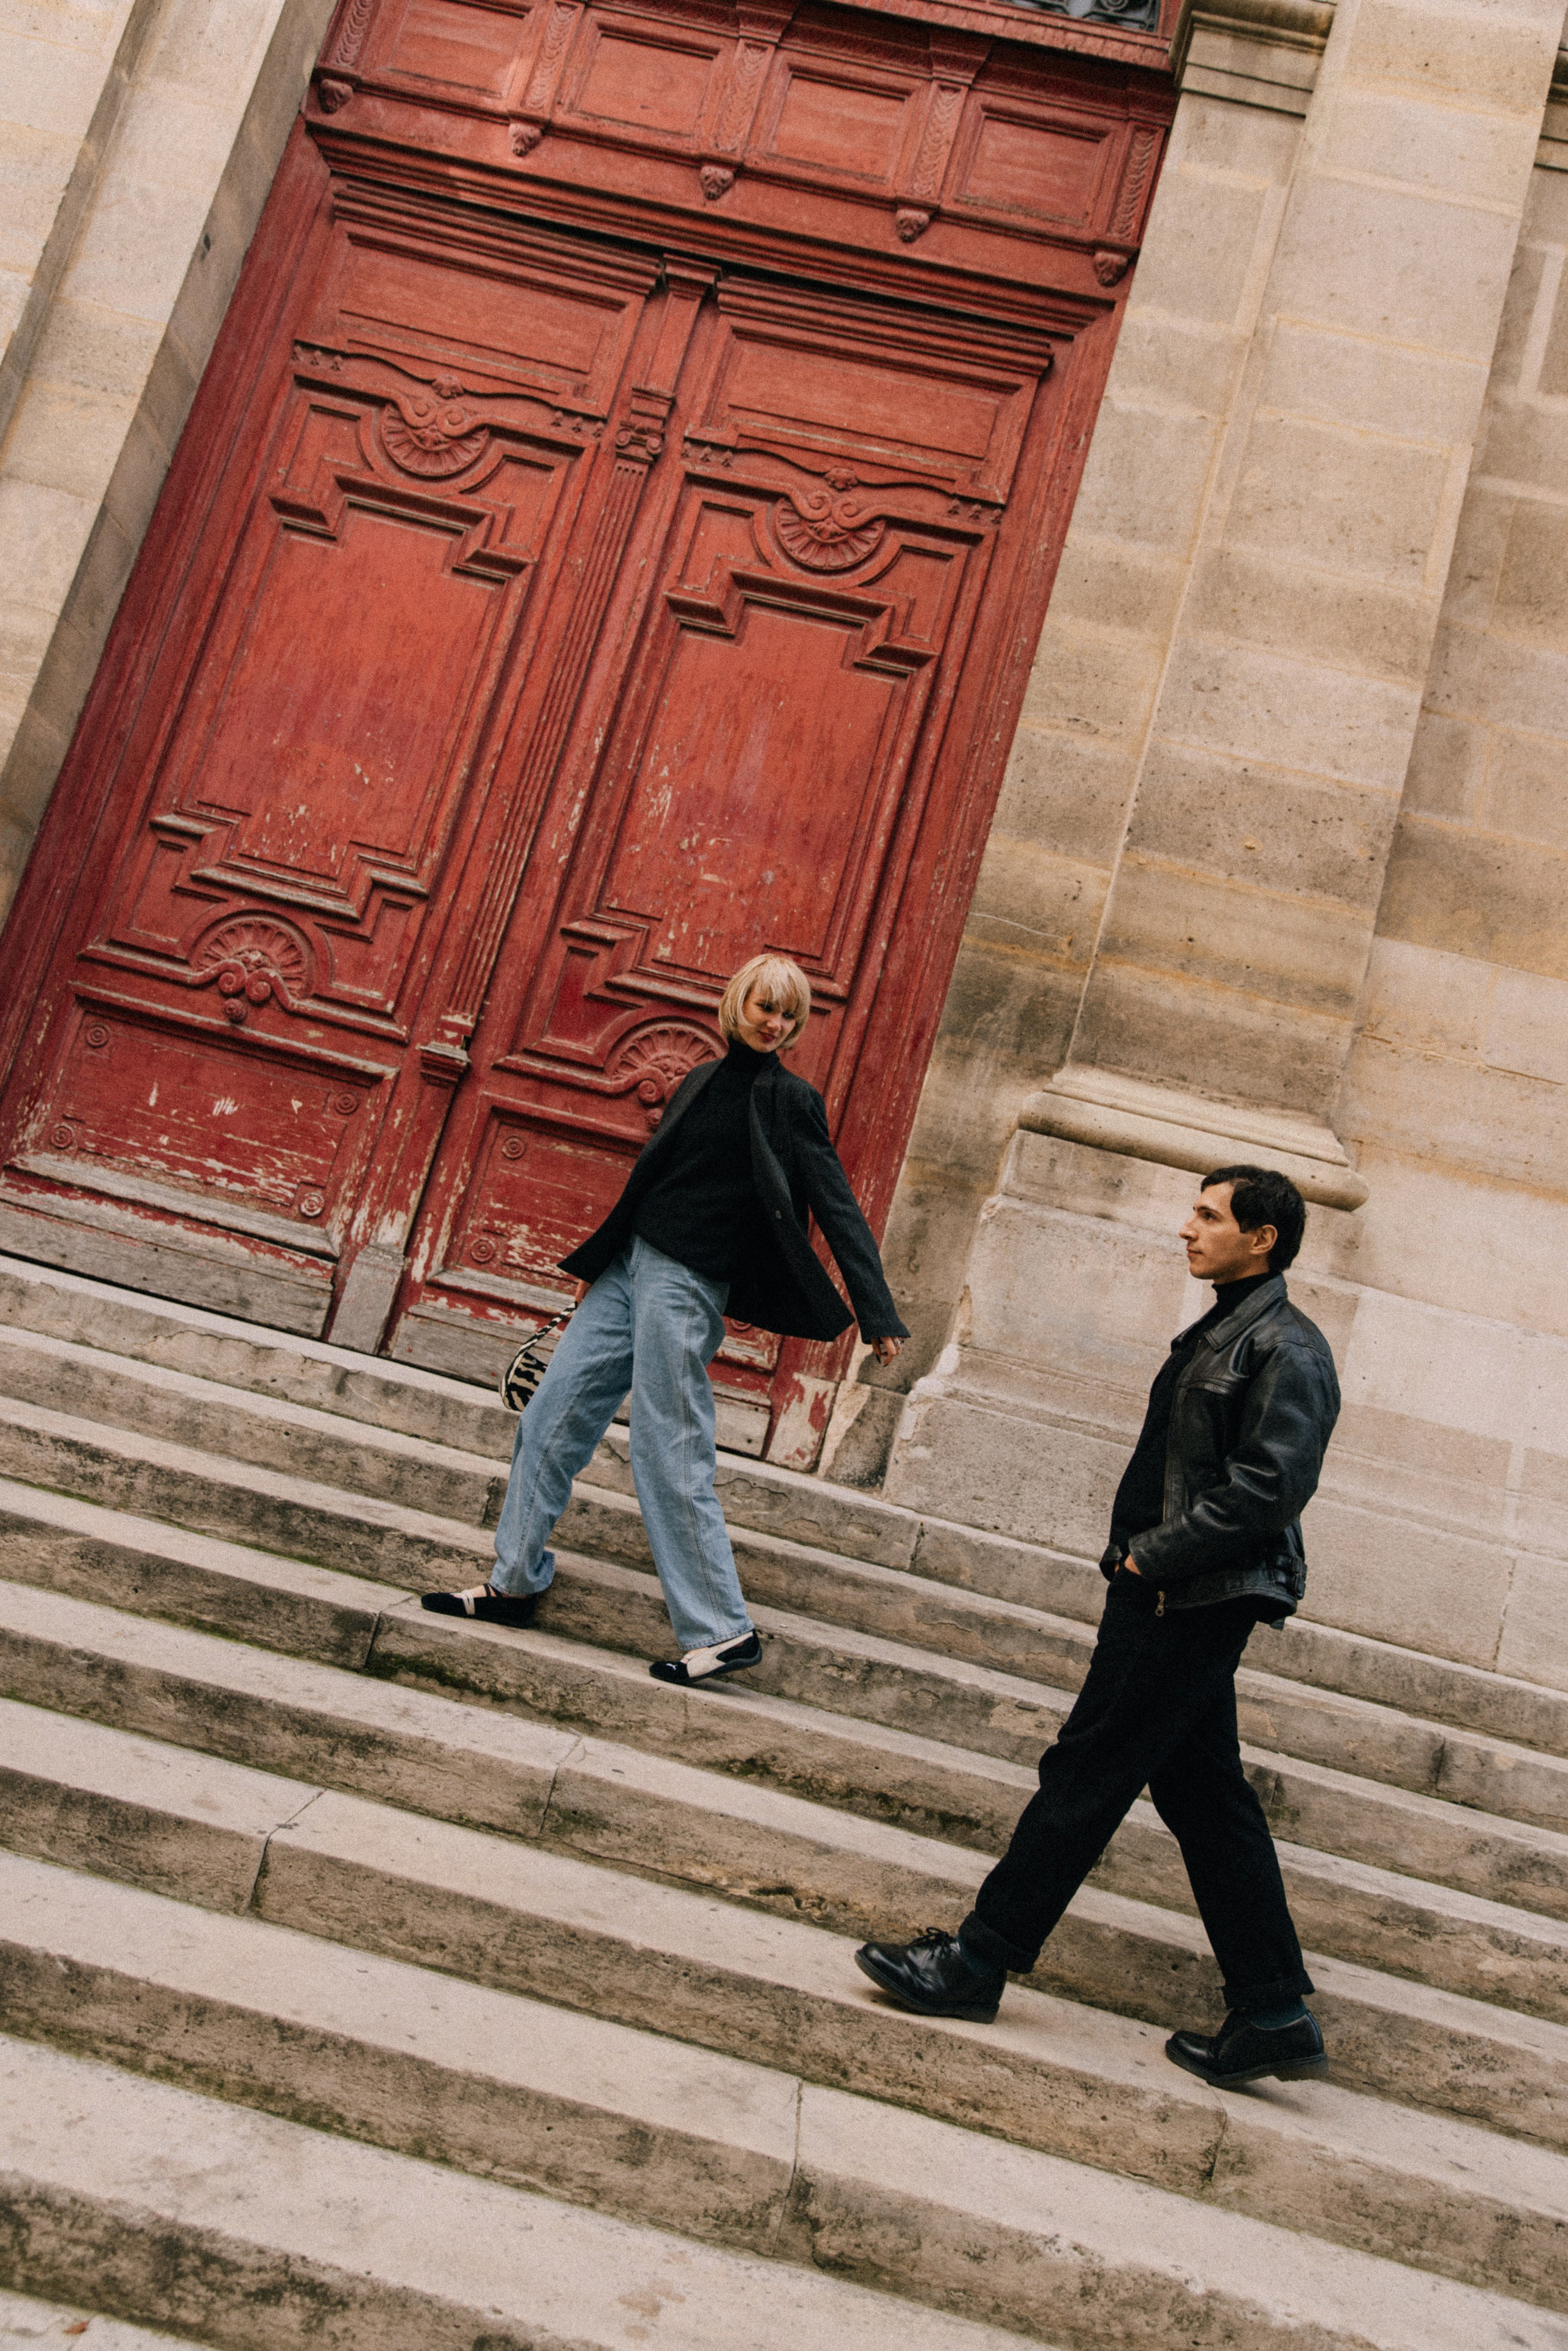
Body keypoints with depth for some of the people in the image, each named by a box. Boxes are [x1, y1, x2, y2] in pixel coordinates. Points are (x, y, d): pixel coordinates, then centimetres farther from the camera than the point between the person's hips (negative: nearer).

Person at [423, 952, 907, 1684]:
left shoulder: (790, 1101, -4)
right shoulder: (702, 1080, 16)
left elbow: (838, 1208, -9)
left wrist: (877, 1314, -17)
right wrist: (596, 1269, 26)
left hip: (686, 1285, -7)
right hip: (630, 1268, 7)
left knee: (670, 1455, -9)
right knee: (551, 1418, 7)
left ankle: (724, 1632, -1)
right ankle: (513, 1584, 19)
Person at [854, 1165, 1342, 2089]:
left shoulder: (1286, 1350, -13)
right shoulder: (1217, 1335, 17)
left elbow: (1268, 1489, -22)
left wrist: (1152, 1557, -18)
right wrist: (1141, 1557, 8)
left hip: (1191, 1607, -10)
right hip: (1175, 1598, 10)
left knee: (1085, 1777, -3)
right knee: (1207, 1799, 12)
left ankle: (977, 1963, 7)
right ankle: (1275, 2013, 18)